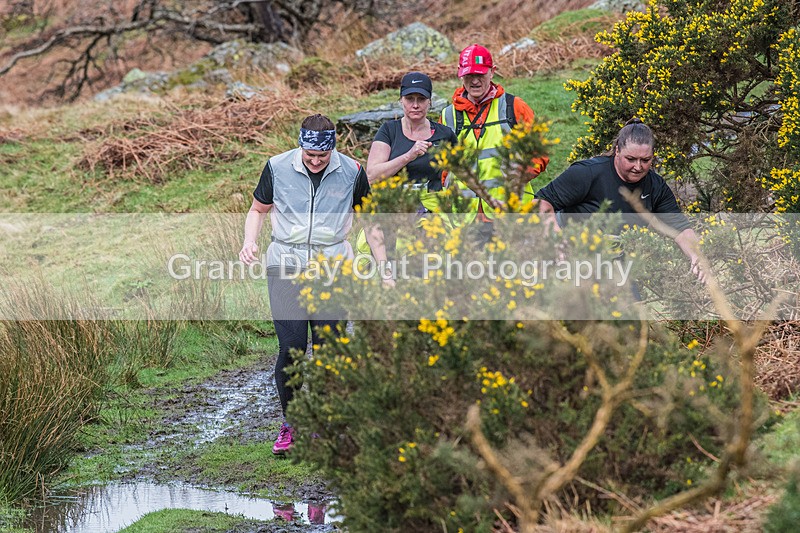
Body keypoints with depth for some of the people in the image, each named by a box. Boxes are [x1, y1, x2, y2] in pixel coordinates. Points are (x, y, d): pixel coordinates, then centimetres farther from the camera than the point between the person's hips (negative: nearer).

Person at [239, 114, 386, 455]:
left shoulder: (351, 172, -1)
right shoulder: (277, 167, -2)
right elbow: (258, 209, 14)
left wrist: (383, 269, 5)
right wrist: (249, 242, -5)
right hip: (286, 264, 0)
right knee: (291, 346, -11)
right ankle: (290, 424, 5)